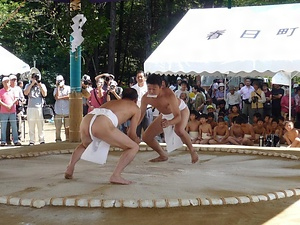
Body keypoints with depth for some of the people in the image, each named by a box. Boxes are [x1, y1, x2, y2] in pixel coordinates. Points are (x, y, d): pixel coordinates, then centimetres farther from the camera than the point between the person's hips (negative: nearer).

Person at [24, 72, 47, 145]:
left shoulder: (42, 85, 14)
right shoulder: (28, 85, 14)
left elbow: (44, 94, 0)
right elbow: (26, 93, -4)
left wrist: (39, 85, -4)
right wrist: (32, 84, -5)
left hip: (40, 107, 0)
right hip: (30, 108, 0)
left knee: (40, 126, -2)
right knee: (31, 126, -2)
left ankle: (42, 140, 2)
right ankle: (31, 141, 1)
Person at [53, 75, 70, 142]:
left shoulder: (68, 88, 3)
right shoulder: (56, 89, 9)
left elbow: (69, 97, -11)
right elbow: (56, 97, -9)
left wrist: (60, 97, -7)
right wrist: (58, 87, -6)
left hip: (67, 111, -2)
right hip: (58, 112, 2)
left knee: (67, 127, 2)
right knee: (58, 127, 2)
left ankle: (67, 139, 10)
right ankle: (58, 139, 9)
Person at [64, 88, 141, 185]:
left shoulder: (111, 102, 39)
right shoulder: (136, 109, 24)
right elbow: (132, 134, 21)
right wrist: (136, 140, 44)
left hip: (86, 120, 7)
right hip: (102, 125, -7)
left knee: (84, 144, 41)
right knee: (134, 147, 10)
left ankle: (69, 168, 25)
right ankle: (116, 176, -4)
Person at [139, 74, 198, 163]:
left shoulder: (169, 95, -40)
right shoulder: (146, 98, -26)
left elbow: (178, 117, -42)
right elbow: (140, 115, -12)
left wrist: (169, 123, -64)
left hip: (181, 110, -6)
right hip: (165, 115, 6)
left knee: (179, 130, -39)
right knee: (146, 137, -3)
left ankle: (192, 150, -11)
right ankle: (163, 156, 20)